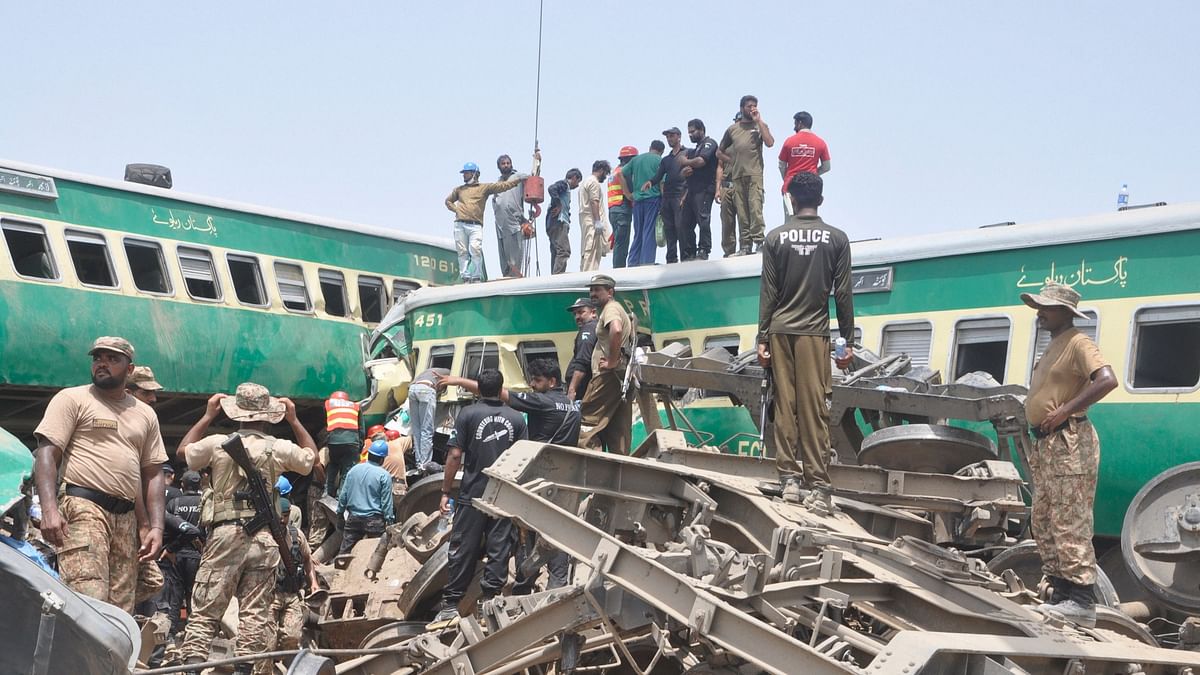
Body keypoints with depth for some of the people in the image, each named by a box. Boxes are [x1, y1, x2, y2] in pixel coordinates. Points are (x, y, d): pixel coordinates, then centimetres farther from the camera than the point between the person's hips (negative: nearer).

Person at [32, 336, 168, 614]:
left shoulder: (145, 414, 20)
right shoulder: (72, 399, 7)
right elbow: (46, 453, -3)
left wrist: (156, 527, 8)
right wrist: (50, 509, -18)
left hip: (127, 519, 5)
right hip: (83, 508, -5)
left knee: (121, 610, 1)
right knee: (89, 602, -20)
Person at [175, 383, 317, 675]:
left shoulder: (217, 443, -1)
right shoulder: (280, 448, 0)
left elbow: (183, 450, 21)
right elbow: (311, 456, 22)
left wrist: (208, 415, 27)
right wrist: (294, 420, 26)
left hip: (225, 534, 0)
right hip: (264, 539, 1)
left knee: (204, 610, 3)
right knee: (255, 612, 4)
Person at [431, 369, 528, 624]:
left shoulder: (468, 414, -4)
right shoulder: (517, 418, 4)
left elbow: (455, 455, -8)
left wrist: (445, 491, -1)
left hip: (473, 495, -2)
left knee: (463, 550, 4)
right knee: (499, 550, 6)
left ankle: (451, 604, 8)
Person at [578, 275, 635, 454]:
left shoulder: (611, 308, -7)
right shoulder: (619, 309, 25)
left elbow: (616, 330, -29)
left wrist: (612, 361, -22)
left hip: (609, 374, -10)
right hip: (622, 376, 10)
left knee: (587, 421, -11)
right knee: (619, 430, 9)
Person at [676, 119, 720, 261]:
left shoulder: (709, 143, 3)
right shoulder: (693, 151, 28)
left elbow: (701, 161, -16)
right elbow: (682, 174, 26)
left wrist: (685, 162, 3)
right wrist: (684, 171, 1)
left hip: (704, 189, -9)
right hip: (692, 191, 9)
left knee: (702, 219, -19)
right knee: (684, 224, 2)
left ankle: (703, 251, -20)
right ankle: (688, 255, 3)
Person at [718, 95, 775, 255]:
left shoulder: (760, 125, 11)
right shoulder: (732, 129, 16)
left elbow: (770, 143, -8)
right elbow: (720, 151, 25)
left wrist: (759, 121, -5)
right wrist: (731, 161, 10)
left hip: (754, 174, -3)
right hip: (737, 175, 3)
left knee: (755, 207, -16)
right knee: (741, 211, 3)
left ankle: (758, 241, -18)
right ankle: (745, 244, 6)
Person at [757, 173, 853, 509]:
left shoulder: (776, 237, 4)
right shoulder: (836, 238, 3)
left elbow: (768, 292, 2)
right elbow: (843, 293, 2)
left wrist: (762, 338, 5)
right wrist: (848, 340, 6)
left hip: (780, 331, 1)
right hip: (814, 332, -1)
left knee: (785, 405, 5)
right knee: (814, 409, -2)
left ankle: (789, 478, 6)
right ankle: (818, 487, -3)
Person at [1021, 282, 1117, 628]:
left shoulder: (1078, 343, -9)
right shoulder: (1052, 347, 21)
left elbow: (1107, 380, -24)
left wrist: (1064, 411, -24)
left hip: (1068, 443, -10)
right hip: (1046, 444, 10)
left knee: (1069, 524, -11)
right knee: (1042, 522, 12)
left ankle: (1081, 600, -8)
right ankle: (1061, 592, 19)